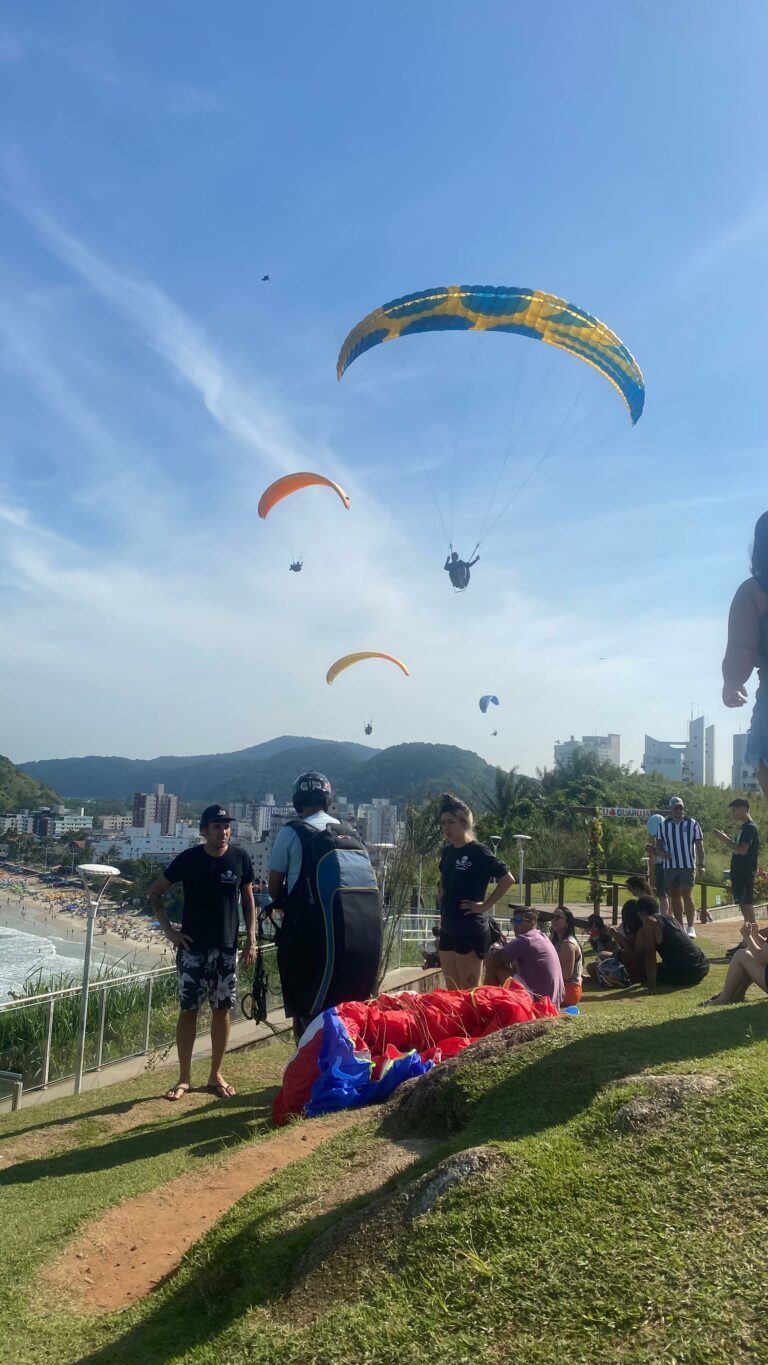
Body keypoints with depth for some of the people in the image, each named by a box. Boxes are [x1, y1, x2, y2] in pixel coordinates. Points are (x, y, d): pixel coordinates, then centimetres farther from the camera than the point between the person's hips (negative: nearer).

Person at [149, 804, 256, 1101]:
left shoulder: (240, 859, -3)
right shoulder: (188, 859, -8)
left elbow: (248, 901, 7)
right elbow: (154, 893, 2)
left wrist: (251, 940, 1)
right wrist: (167, 928, -6)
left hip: (226, 949, 2)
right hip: (192, 948, -2)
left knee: (222, 1010, 8)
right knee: (188, 1010, 4)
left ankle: (216, 1074, 22)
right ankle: (184, 1078, 16)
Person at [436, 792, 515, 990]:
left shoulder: (478, 852, -12)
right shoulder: (447, 852, 9)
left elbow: (508, 879, -17)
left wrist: (485, 905, -14)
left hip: (471, 931, -7)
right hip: (447, 929, 7)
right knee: (452, 992, 12)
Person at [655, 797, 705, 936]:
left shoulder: (692, 824, 0)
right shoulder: (663, 825, 6)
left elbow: (699, 846, 1)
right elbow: (658, 844, 11)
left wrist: (701, 865, -6)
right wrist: (663, 853, -11)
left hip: (688, 866, -3)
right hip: (670, 866, 3)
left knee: (687, 896, -10)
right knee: (674, 896, 8)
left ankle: (691, 928, -9)